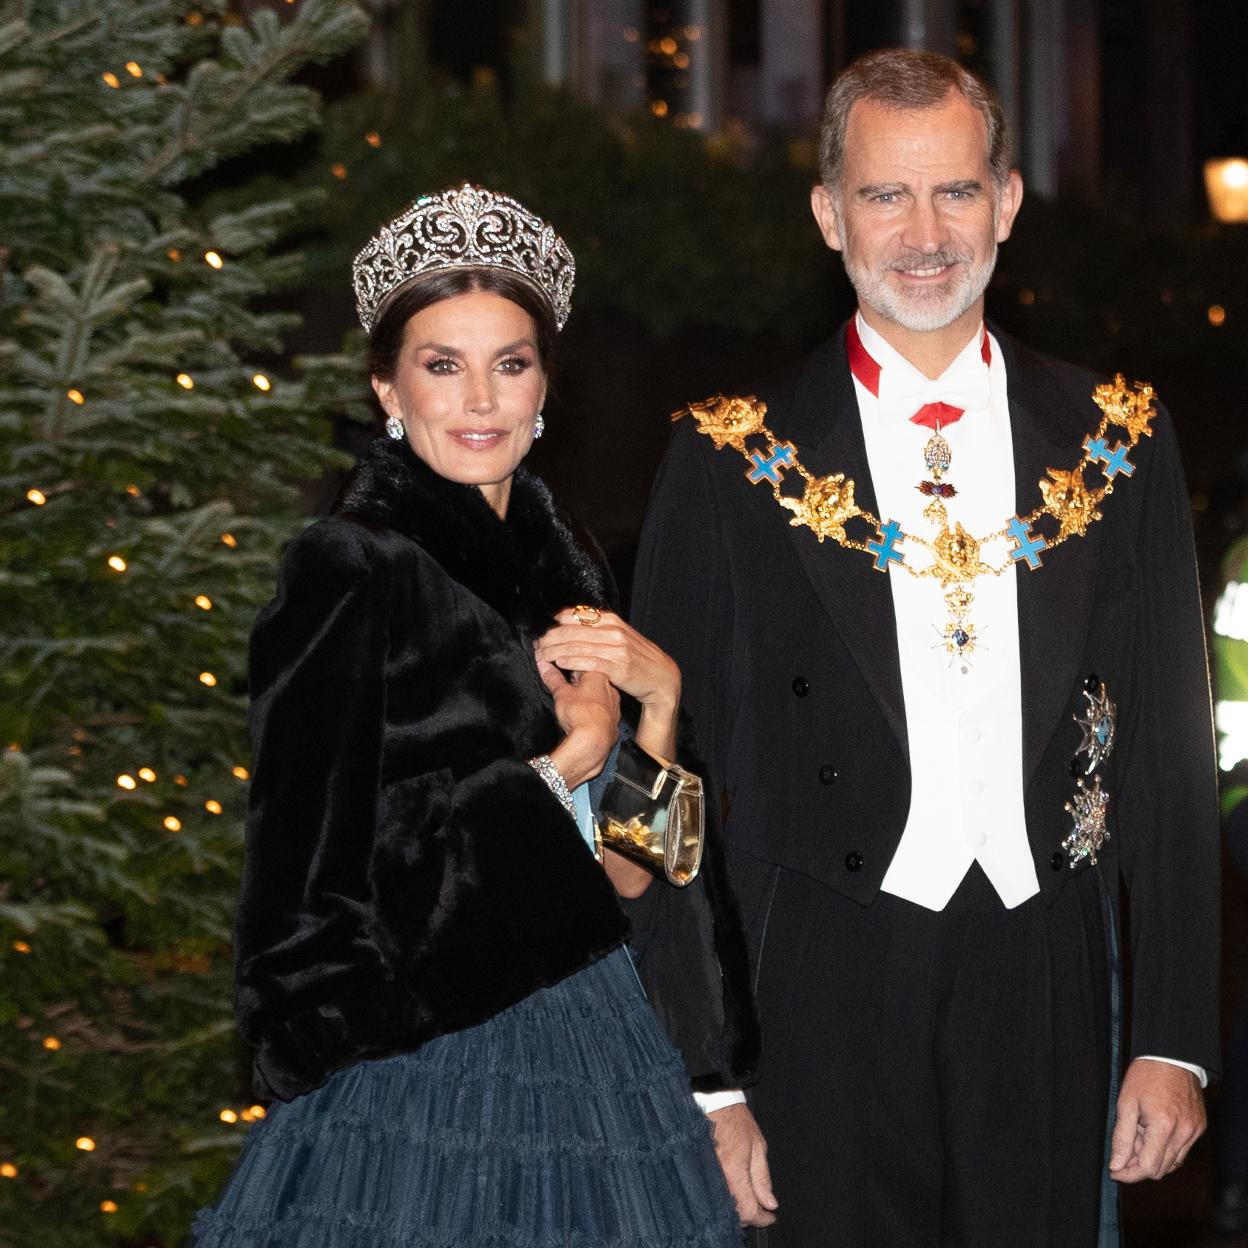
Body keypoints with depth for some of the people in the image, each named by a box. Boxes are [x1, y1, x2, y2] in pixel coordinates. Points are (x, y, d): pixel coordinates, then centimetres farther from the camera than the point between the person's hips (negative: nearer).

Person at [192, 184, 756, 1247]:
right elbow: (329, 864, -16)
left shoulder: (555, 567, 9)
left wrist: (657, 691, -8)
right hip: (432, 1069, -6)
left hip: (591, 1033, 6)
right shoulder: (352, 571, -11)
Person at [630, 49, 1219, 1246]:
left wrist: (1174, 1041, 1)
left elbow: (1171, 758, 8)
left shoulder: (1114, 441, 7)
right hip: (825, 1013, -2)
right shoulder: (735, 459, 0)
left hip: (1050, 1008, 2)